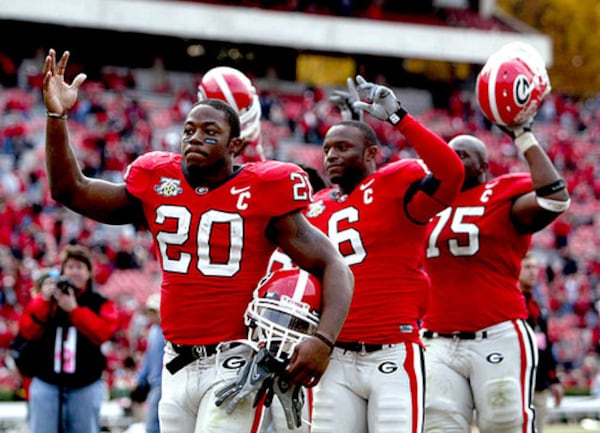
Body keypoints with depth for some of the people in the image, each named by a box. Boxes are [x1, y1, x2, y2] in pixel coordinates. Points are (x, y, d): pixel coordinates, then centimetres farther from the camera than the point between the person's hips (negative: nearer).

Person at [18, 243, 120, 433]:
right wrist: (44, 301, -16)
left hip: (85, 386, 0)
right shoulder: (45, 300, 8)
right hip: (47, 384, 1)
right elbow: (28, 330, -4)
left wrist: (74, 309, -19)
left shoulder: (100, 304, 5)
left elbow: (103, 332, -13)